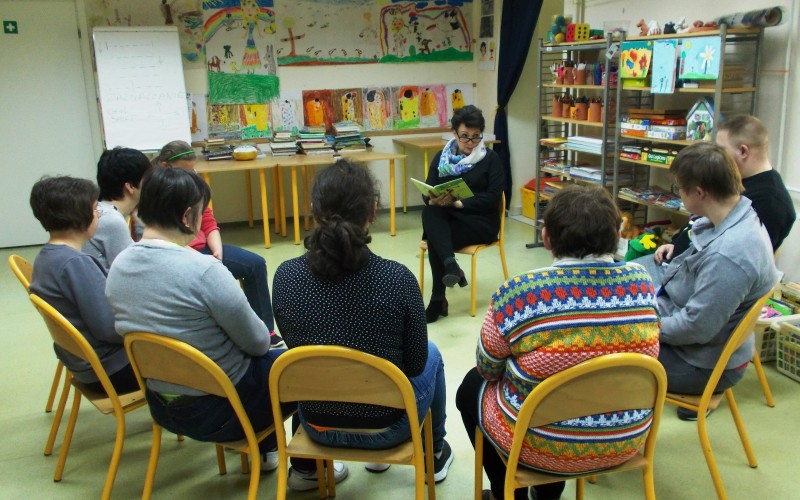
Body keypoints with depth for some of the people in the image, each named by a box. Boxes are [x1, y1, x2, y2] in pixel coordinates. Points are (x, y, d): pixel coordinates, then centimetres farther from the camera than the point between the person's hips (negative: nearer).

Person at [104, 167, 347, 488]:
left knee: (264, 359, 30)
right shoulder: (203, 270, -28)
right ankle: (308, 467, 31)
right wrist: (264, 337, 5)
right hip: (220, 409, -7)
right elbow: (257, 342, -18)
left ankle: (264, 450, 43)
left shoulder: (118, 266, -5)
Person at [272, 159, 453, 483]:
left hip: (316, 426, 3)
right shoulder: (397, 279, -25)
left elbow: (295, 345, 1)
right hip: (386, 427, -2)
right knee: (431, 354, 28)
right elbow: (415, 363, -11)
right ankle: (434, 453, 48)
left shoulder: (285, 276, -16)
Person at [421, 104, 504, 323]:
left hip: (480, 221, -4)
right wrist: (434, 200, -22)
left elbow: (493, 197, -10)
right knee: (429, 212, -32)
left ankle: (438, 299, -21)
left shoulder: (491, 159, 0)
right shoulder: (442, 157, 10)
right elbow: (427, 191, 4)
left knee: (434, 238, -29)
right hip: (446, 219, 4)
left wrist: (458, 203, -21)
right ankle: (451, 265, -43)